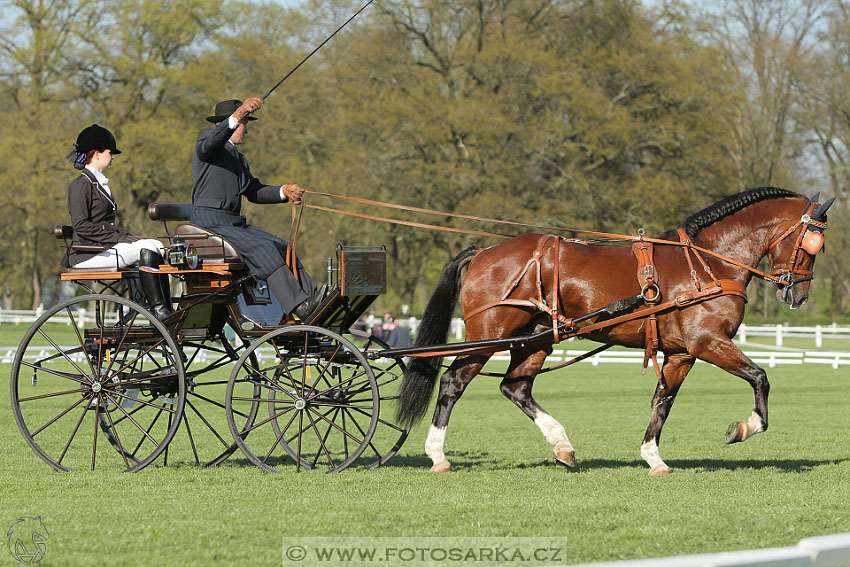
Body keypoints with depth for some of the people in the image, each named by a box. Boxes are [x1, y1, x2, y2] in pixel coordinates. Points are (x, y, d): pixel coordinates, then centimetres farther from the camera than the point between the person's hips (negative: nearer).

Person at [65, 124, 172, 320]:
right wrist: (119, 239, -18)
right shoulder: (80, 184, -7)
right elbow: (81, 226, -17)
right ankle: (158, 310, -24)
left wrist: (127, 237, 5)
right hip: (87, 255, -9)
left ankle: (166, 314, -16)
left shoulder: (100, 183, 22)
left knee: (156, 246, -8)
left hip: (106, 246, 9)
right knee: (147, 249, -23)